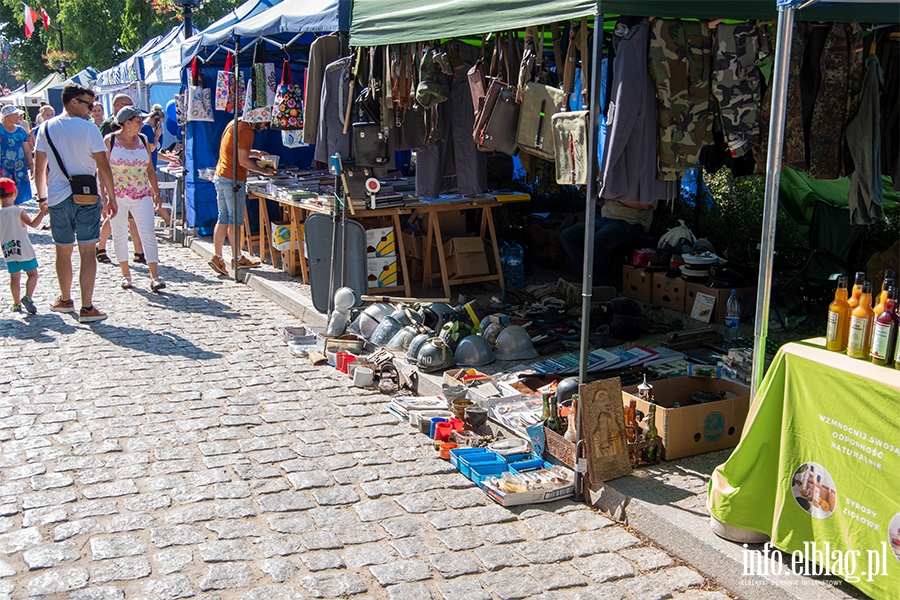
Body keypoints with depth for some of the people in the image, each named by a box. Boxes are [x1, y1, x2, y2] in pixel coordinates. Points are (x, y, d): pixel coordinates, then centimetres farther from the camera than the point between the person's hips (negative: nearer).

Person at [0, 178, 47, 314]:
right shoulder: (18, 211, -14)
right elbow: (33, 224, -23)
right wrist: (42, 212, -22)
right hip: (24, 249, -4)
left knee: (14, 277, 13)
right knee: (32, 273, 6)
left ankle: (17, 304, 16)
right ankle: (28, 297, -13)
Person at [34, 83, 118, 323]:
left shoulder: (46, 128, 4)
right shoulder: (89, 128, -8)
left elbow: (39, 168, 6)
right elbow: (103, 167, -8)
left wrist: (42, 197, 17)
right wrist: (111, 197, -1)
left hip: (57, 198, 4)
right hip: (87, 198, -3)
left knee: (63, 251, 16)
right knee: (88, 252, -1)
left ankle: (65, 300, 31)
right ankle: (87, 308, -3)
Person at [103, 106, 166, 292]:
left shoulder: (143, 140, 8)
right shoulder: (109, 141, -3)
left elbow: (150, 169, 13)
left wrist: (156, 192, 9)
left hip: (142, 195, 2)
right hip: (117, 196, -2)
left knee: (148, 234, -8)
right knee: (120, 235, 7)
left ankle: (154, 276, -11)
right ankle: (125, 274, 20)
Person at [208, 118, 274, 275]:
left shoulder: (235, 123, 14)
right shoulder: (246, 131, -16)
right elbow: (243, 161, -16)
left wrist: (253, 153, 17)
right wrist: (264, 170, -6)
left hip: (220, 177, 9)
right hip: (233, 180, -9)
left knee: (223, 219, 10)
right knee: (234, 221, 0)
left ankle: (217, 257, 10)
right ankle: (237, 258, 9)